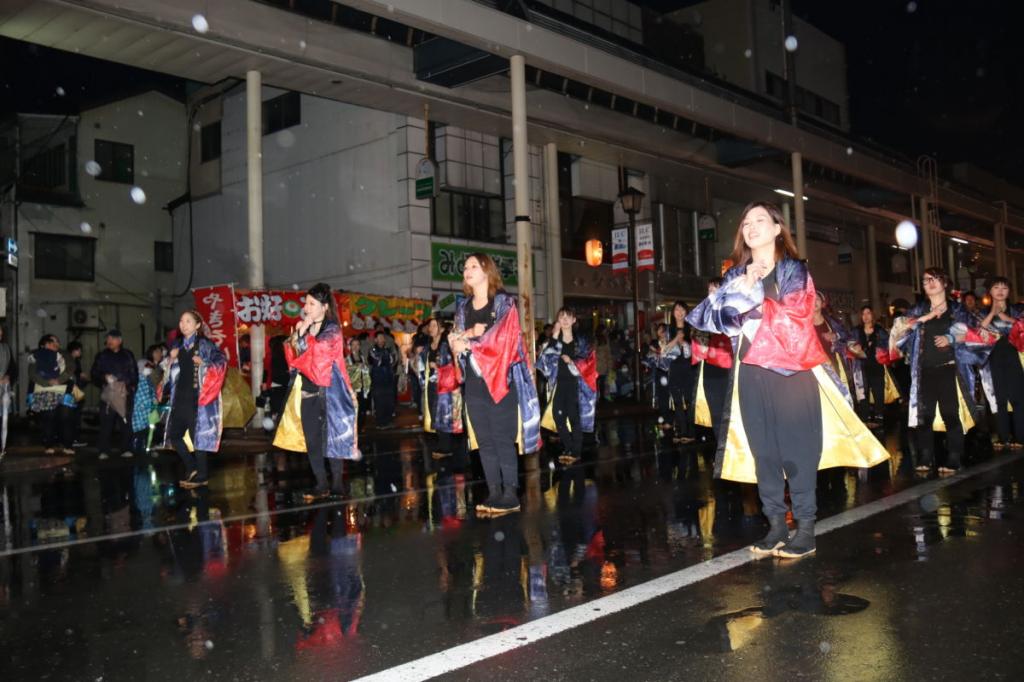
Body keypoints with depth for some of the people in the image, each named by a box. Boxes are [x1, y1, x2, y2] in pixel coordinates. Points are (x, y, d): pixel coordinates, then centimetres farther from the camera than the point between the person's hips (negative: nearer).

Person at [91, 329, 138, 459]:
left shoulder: (128, 355, 13)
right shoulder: (102, 356, 11)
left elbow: (134, 373, 15)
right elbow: (94, 374, 9)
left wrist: (131, 386, 2)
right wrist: (104, 378, -9)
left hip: (125, 393, 1)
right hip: (108, 394, -1)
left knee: (126, 422, -1)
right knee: (106, 422, -7)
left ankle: (126, 449, 7)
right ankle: (103, 451, -3)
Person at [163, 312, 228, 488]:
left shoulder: (204, 344, -6)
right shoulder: (177, 345, 12)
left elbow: (222, 360, -13)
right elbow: (170, 371, 21)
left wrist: (204, 364, -23)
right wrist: (171, 359, 1)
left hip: (197, 397, -6)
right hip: (180, 396, 6)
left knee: (197, 434, -4)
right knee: (174, 435, 6)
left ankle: (201, 474, 7)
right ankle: (192, 468, 22)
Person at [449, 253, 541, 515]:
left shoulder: (504, 303, -2)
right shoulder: (463, 308, 14)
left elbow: (502, 338, -14)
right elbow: (455, 342, 8)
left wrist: (469, 344, -12)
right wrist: (469, 333, -13)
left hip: (501, 380, -5)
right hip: (474, 382, 6)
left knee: (503, 438, -6)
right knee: (484, 440, 6)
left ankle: (510, 494, -1)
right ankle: (494, 492, 11)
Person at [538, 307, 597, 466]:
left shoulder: (580, 340, 4)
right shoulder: (554, 340, 9)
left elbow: (589, 360, -4)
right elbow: (546, 358, -8)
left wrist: (572, 362, -16)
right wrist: (554, 337, -15)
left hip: (575, 382, -2)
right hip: (559, 382, 3)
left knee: (573, 415, -6)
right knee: (558, 414, -5)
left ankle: (576, 452, 4)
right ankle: (569, 449, 11)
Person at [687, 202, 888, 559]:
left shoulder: (794, 270, 2)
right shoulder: (737, 276, 12)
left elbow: (793, 317, -11)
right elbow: (717, 317, 0)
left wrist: (753, 296, -10)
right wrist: (740, 291, -15)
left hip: (792, 373, -4)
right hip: (752, 374, 4)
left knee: (797, 450, -2)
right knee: (763, 451, 6)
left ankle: (806, 528, 5)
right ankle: (776, 525, 14)